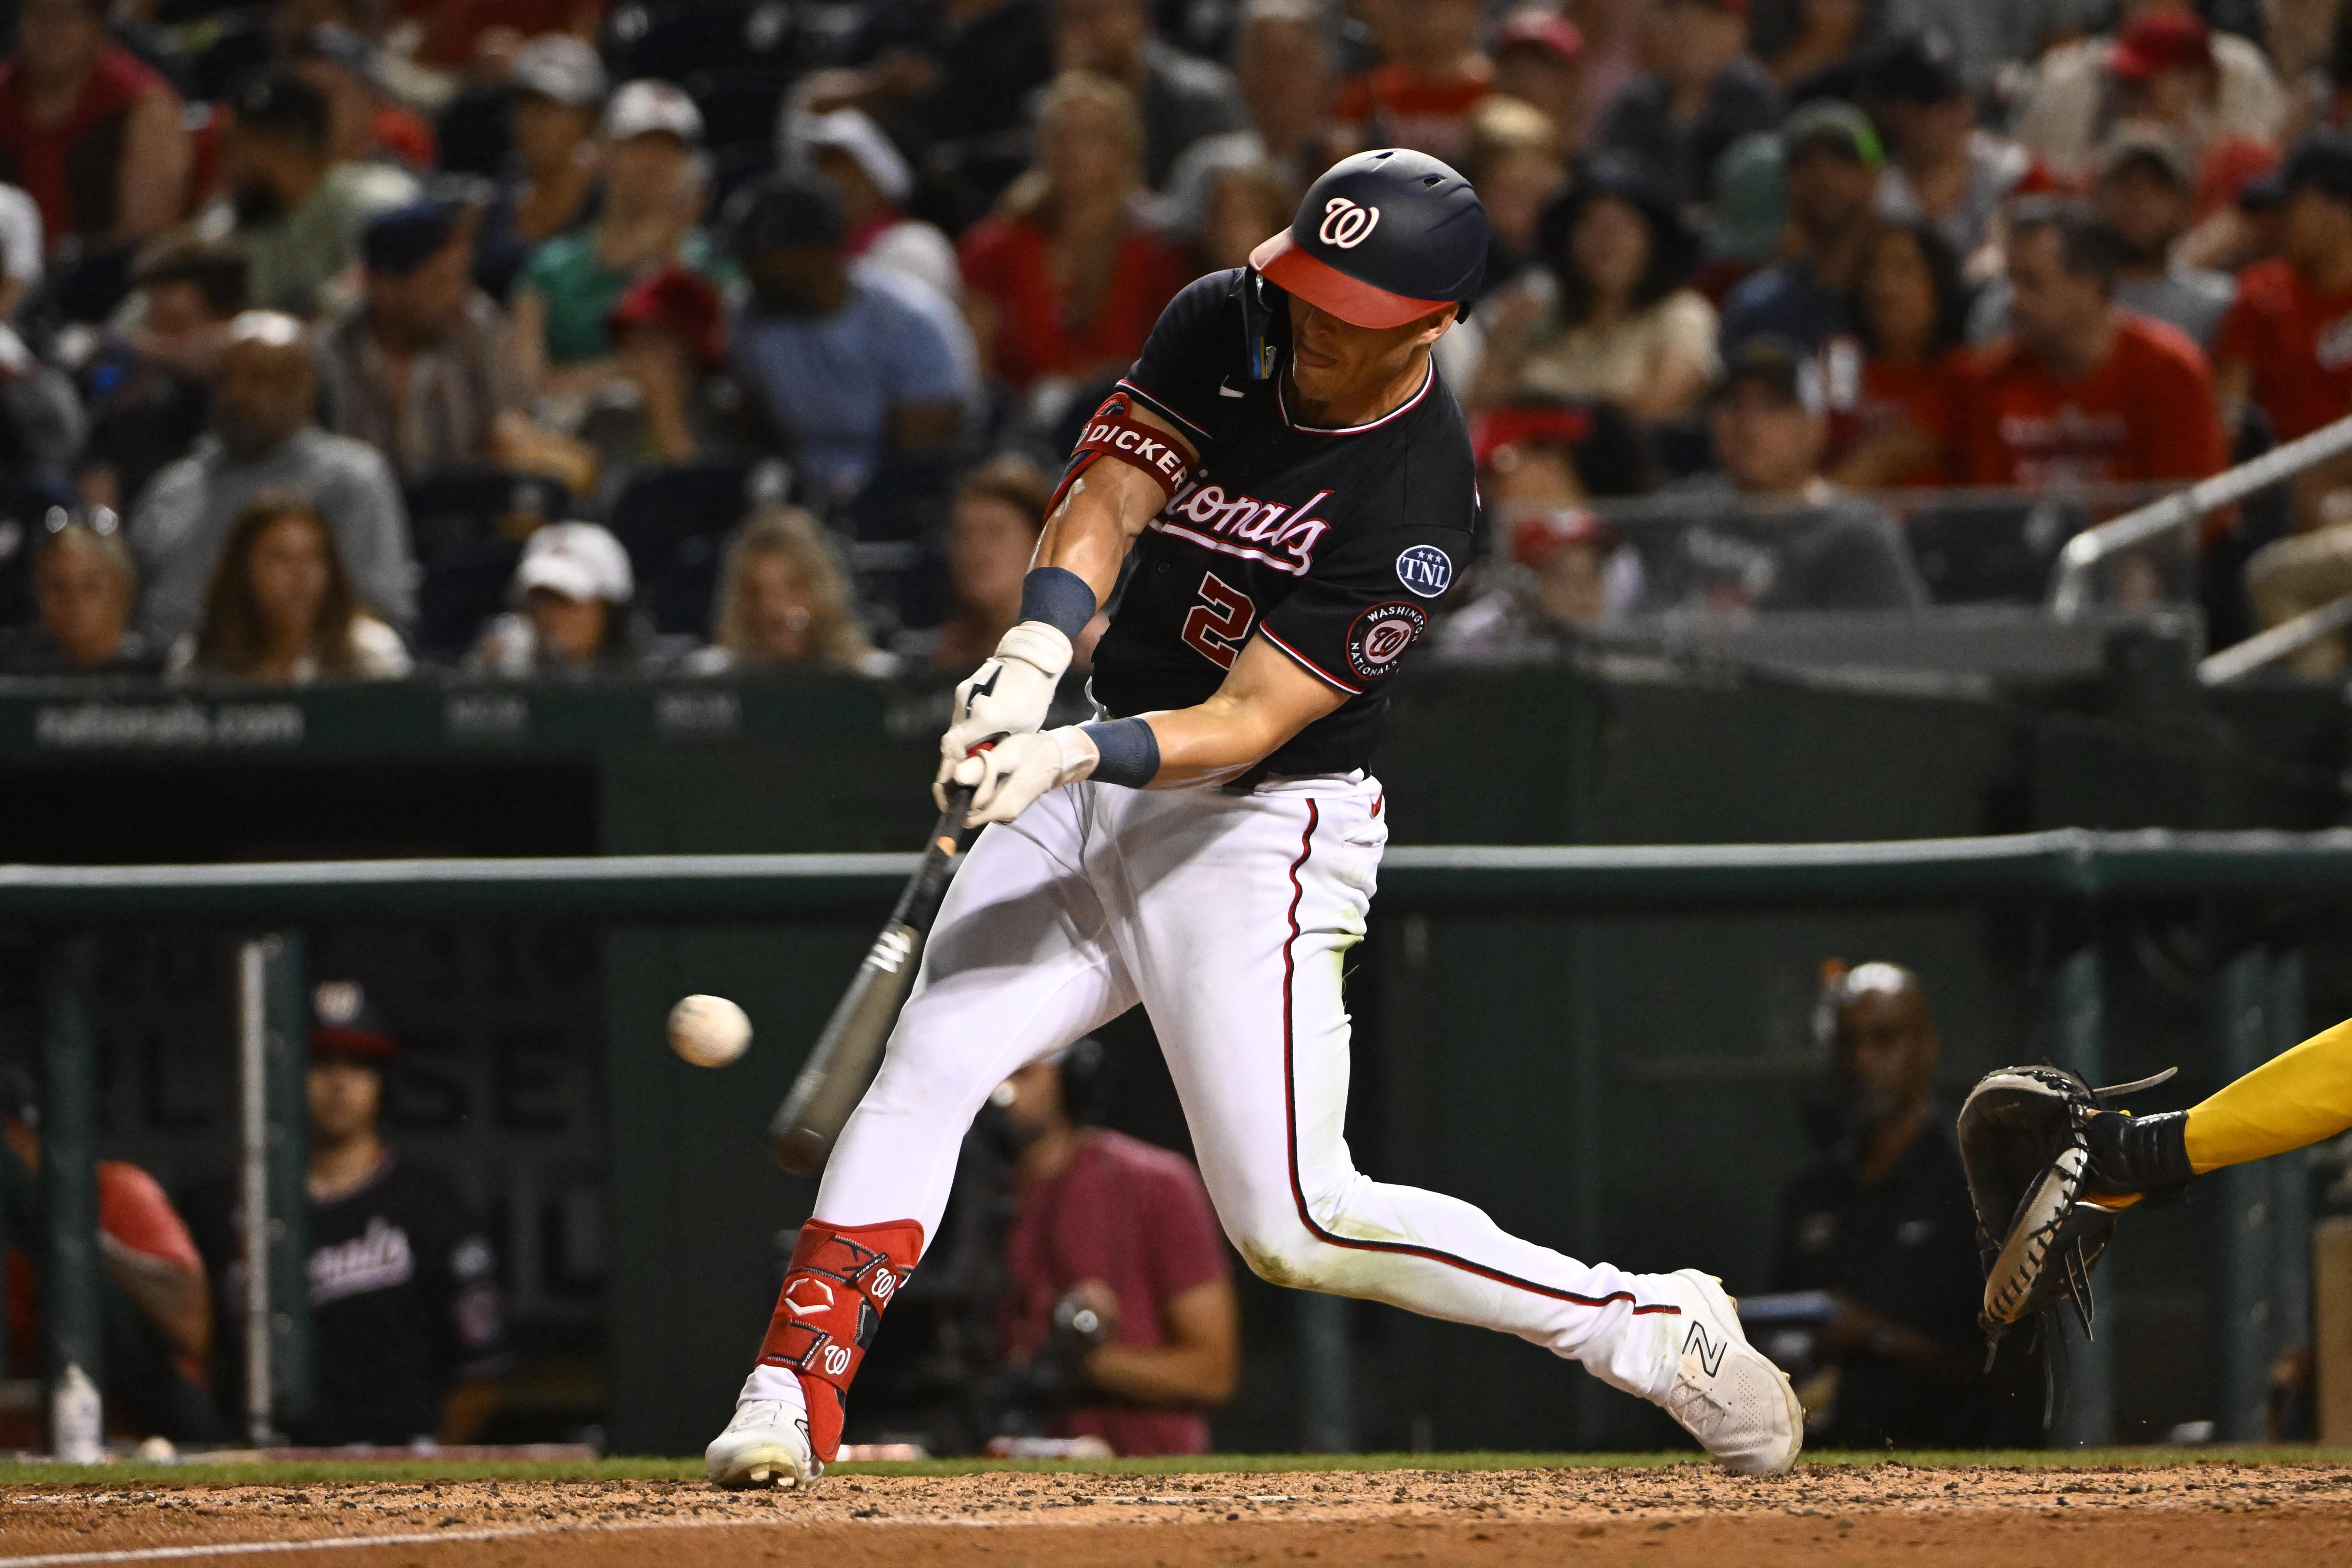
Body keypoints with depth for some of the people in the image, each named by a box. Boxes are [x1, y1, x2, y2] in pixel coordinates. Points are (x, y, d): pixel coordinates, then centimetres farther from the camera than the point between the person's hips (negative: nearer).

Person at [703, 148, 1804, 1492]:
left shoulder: (1420, 507, -22)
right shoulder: (1223, 330, -4)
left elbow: (1247, 722, -24)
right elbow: (1106, 499, -12)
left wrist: (1078, 754, -39)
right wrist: (1035, 656, -31)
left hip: (1260, 831, -6)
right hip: (1093, 791, 6)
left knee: (1296, 1225, -10)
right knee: (925, 1071, -10)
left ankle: (1657, 1331, 1)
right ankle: (793, 1396, -9)